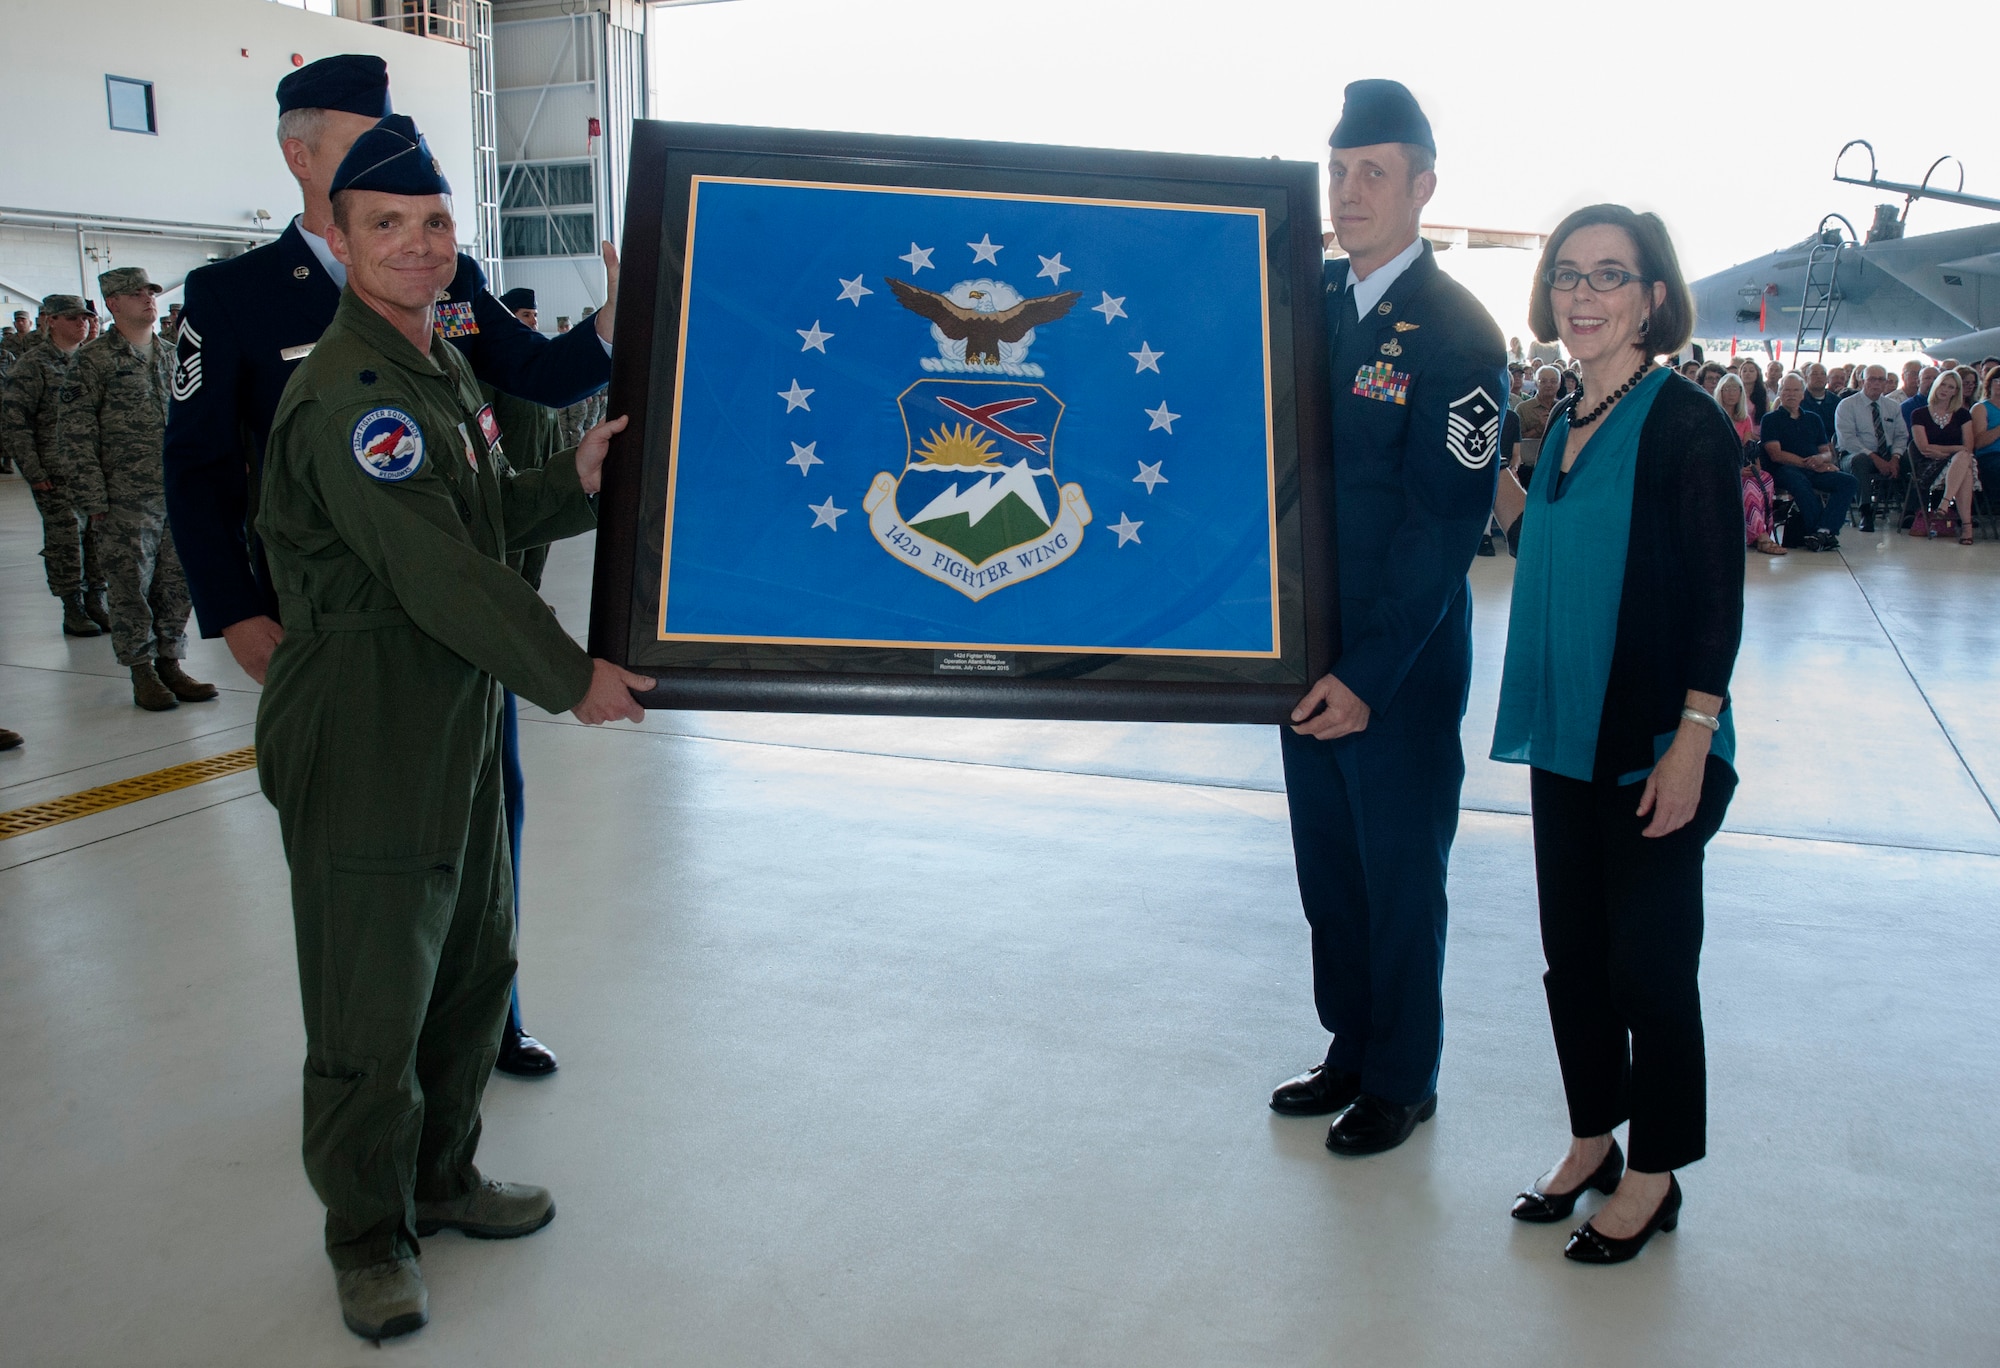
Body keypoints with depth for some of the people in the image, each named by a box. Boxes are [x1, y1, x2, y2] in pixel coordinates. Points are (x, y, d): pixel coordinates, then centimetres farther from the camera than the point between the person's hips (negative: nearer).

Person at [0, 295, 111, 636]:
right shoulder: (33, 364, -4)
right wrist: (32, 472, -11)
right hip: (57, 475, -5)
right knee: (65, 538, -2)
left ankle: (96, 601, 16)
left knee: (101, 535, 4)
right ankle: (73, 610, 7)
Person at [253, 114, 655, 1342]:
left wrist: (578, 485, 3)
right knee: (375, 1005, 3)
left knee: (477, 965, 19)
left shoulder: (441, 366, 13)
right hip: (363, 745, -9)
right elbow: (438, 571, -22)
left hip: (460, 723, 10)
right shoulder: (347, 393, -19)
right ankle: (370, 1233, 23)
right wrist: (571, 677, -14)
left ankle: (444, 1178, 38)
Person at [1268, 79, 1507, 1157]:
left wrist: (1371, 674, -20)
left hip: (1405, 667, -6)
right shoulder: (1307, 302, 7)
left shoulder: (1458, 334, -13)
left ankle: (1403, 1081, 28)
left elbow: (1443, 522, -17)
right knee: (1328, 870, 17)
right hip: (1308, 648, 6)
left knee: (1401, 883, 9)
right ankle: (1351, 1050, 36)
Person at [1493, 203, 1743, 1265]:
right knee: (1571, 956, 15)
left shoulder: (1685, 425, -11)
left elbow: (1718, 601, -14)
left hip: (1652, 749, -7)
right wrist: (1522, 520, 3)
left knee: (1648, 965, 5)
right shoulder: (1565, 428, 10)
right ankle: (1592, 1140, 32)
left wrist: (1691, 745, -17)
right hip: (1566, 739, 7)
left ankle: (1652, 1175, 22)